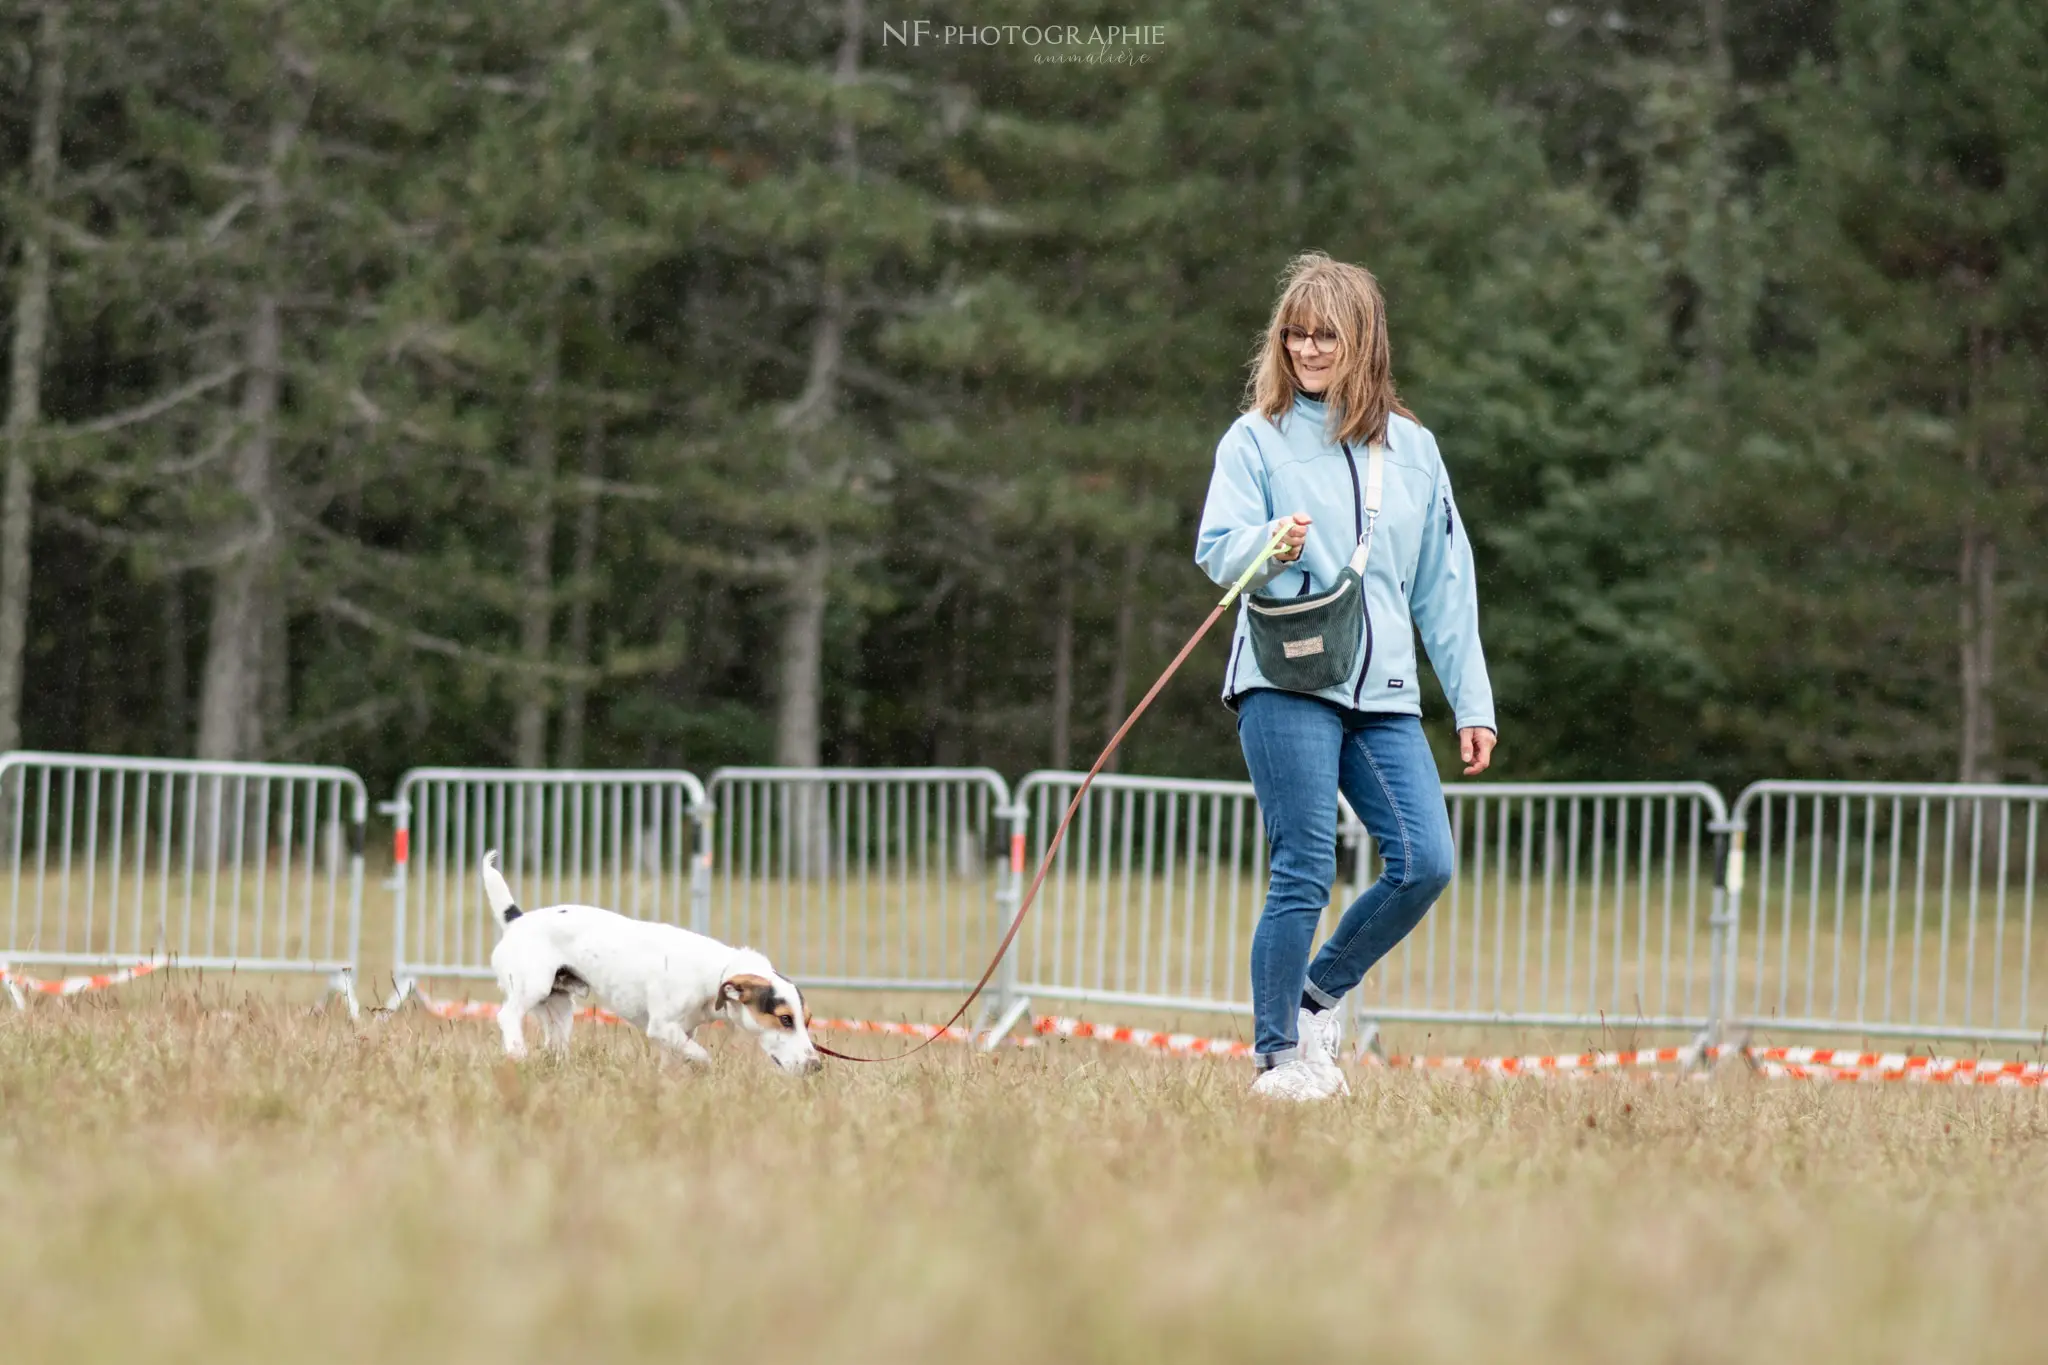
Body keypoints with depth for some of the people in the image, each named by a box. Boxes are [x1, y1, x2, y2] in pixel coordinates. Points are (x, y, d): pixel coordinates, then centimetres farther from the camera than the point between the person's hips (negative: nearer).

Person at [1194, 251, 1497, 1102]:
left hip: (1384, 694, 4)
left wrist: (1472, 704, 13)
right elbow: (1217, 550, -5)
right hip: (1285, 686, -4)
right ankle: (1278, 1057, 2)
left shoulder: (1411, 448, 16)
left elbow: (1444, 588, 18)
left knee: (1425, 863, -8)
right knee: (1304, 874, -9)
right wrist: (1269, 545, -28)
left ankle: (1319, 995, 14)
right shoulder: (1258, 439, 5)